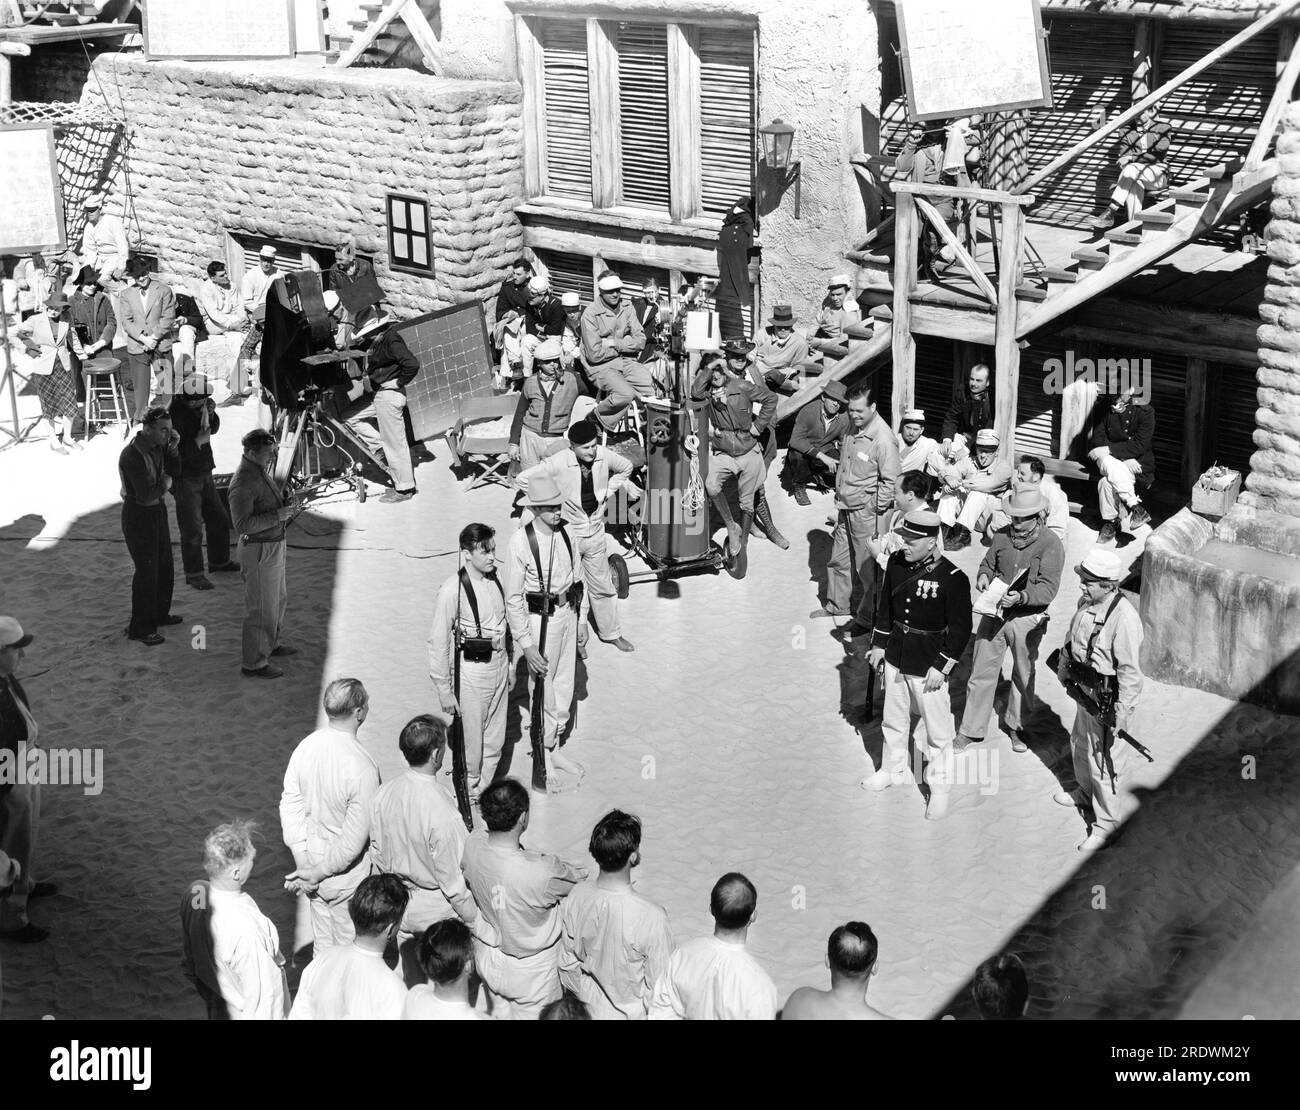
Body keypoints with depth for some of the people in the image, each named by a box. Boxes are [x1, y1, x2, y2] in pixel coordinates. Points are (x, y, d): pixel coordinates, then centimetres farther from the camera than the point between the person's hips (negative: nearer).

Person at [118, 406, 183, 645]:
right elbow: (145, 495, -30)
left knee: (165, 565, 20)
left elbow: (174, 472, 7)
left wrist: (173, 448, -9)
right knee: (147, 572, -1)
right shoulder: (132, 455, -27)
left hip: (158, 510, 8)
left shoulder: (158, 445, -3)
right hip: (138, 515, -8)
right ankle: (140, 628, 11)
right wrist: (164, 484, -11)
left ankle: (160, 612, 40)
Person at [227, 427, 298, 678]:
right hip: (259, 551, -10)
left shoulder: (260, 470, 7)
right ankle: (254, 663, 11)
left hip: (274, 544, 10)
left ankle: (270, 644, 44)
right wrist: (278, 515, -28)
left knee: (278, 599, 25)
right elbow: (242, 525, -29)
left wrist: (285, 504, 2)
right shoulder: (243, 482, -25)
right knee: (261, 608, 0)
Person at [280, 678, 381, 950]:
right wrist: (318, 873, -14)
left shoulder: (306, 745, -10)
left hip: (313, 855, 6)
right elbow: (355, 838, -26)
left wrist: (303, 862, -2)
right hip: (347, 876, -6)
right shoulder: (362, 767, -29)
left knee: (324, 947, 24)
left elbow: (290, 802, -4)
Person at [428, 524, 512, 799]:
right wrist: (444, 690, -13)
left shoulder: (495, 581, 1)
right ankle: (470, 794, 25)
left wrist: (510, 664, 18)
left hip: (499, 666, 6)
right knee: (472, 742, 6)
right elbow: (438, 643, -15)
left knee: (495, 740, 17)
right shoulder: (453, 590, -19)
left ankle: (486, 790, 35)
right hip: (471, 672, -6)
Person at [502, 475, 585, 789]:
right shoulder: (520, 543, -19)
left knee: (564, 687, 16)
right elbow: (513, 599, -16)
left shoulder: (565, 534, 0)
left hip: (567, 613, 6)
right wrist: (526, 644, -18)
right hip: (540, 619, -6)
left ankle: (554, 748, 34)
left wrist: (579, 621, 16)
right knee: (543, 691, 2)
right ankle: (543, 762, 17)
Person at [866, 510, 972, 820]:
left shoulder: (953, 578, -22)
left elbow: (961, 628, -16)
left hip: (929, 666, -6)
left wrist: (941, 667, -16)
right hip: (895, 656, 6)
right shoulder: (896, 563, -5)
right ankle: (893, 770, 43)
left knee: (938, 730, 6)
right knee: (893, 719, 22)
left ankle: (939, 789, 21)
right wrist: (879, 644, 11)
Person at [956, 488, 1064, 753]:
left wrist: (1022, 597, -34)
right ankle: (971, 730, 17)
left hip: (1027, 618, -3)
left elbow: (1049, 588, -18)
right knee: (981, 672, 6)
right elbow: (988, 563, 15)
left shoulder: (1050, 544, -13)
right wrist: (983, 576, -9)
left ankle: (1017, 726, 35)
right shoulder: (1002, 536, 1)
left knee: (1023, 676, 14)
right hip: (994, 612, 3)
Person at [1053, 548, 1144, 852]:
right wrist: (1064, 670, 24)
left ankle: (1107, 823, 17)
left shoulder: (1123, 618, -31)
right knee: (1080, 746, 29)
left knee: (1104, 761, 2)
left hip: (1108, 700, -9)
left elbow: (1129, 671, -27)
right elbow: (1071, 639, 15)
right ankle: (1085, 791, 54)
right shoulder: (1086, 603, -4)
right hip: (1085, 692, 9)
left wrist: (1122, 712, -23)